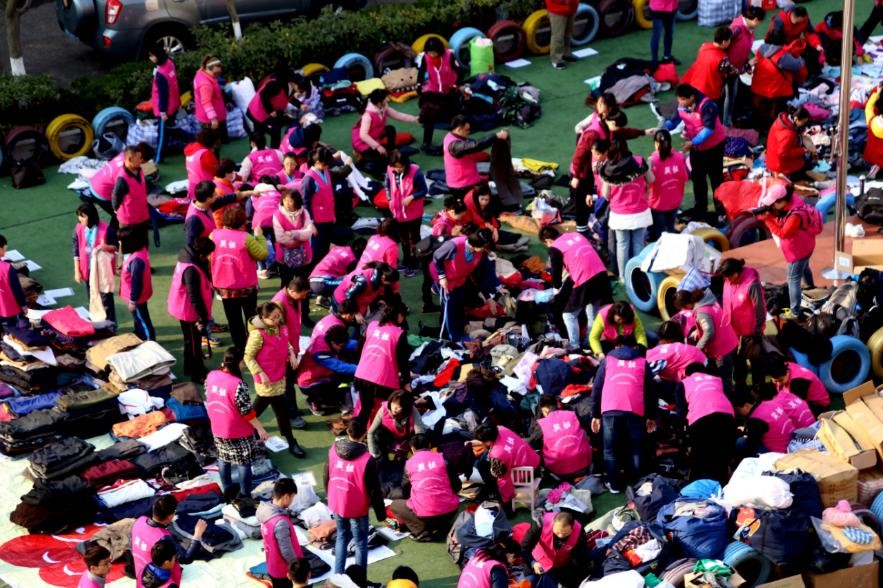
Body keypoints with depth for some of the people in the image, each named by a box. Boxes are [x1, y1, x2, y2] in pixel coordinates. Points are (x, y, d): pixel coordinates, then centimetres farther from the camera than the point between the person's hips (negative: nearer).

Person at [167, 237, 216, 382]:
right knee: (194, 342, 6)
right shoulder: (191, 270, -32)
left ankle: (191, 368, 41)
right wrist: (203, 317, -22)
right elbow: (194, 296, -29)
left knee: (192, 341, 25)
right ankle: (197, 374, 19)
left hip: (184, 309, 10)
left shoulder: (187, 259, 0)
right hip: (189, 312, -10)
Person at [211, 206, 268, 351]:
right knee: (251, 318, 18)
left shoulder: (214, 235, -9)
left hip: (224, 287, 2)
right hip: (246, 287, -2)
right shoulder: (246, 238, -19)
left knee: (234, 321, 14)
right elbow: (262, 254, -11)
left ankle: (240, 349, 19)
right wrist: (260, 236, 1)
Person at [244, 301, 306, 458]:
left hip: (279, 375, 8)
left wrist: (292, 353, 0)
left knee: (260, 405, 23)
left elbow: (285, 343, 20)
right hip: (267, 378, -8)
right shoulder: (258, 334, -22)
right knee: (281, 408, -1)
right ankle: (291, 443, 10)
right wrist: (260, 373, -21)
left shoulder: (281, 328, 0)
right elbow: (248, 357, -16)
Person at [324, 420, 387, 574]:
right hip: (357, 509, -5)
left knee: (342, 537, 24)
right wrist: (381, 513, -4)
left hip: (337, 504, 5)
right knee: (361, 543, 13)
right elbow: (374, 489, -16)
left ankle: (338, 575, 27)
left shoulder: (333, 450, -9)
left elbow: (327, 477, 6)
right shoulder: (367, 459, -24)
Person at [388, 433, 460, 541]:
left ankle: (422, 531, 4)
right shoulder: (442, 457, 8)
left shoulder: (409, 463, 8)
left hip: (424, 514, -2)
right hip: (450, 511, 2)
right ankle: (441, 527, 12)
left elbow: (405, 491, 19)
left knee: (394, 505, 24)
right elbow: (457, 486, 12)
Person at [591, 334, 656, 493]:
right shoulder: (642, 363, 24)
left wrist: (595, 415, 23)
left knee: (611, 449, 8)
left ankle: (614, 484, 8)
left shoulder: (607, 360, 23)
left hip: (610, 409, 0)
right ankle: (635, 483, 13)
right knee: (635, 449, 11)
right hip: (635, 410, 0)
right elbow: (651, 390, 21)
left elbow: (596, 388, 19)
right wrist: (651, 417, 27)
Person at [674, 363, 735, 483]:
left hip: (701, 419, -3)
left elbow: (681, 410, 18)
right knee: (722, 465, 9)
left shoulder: (684, 383, 27)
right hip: (727, 416, 3)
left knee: (700, 466, 1)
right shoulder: (717, 380, 37)